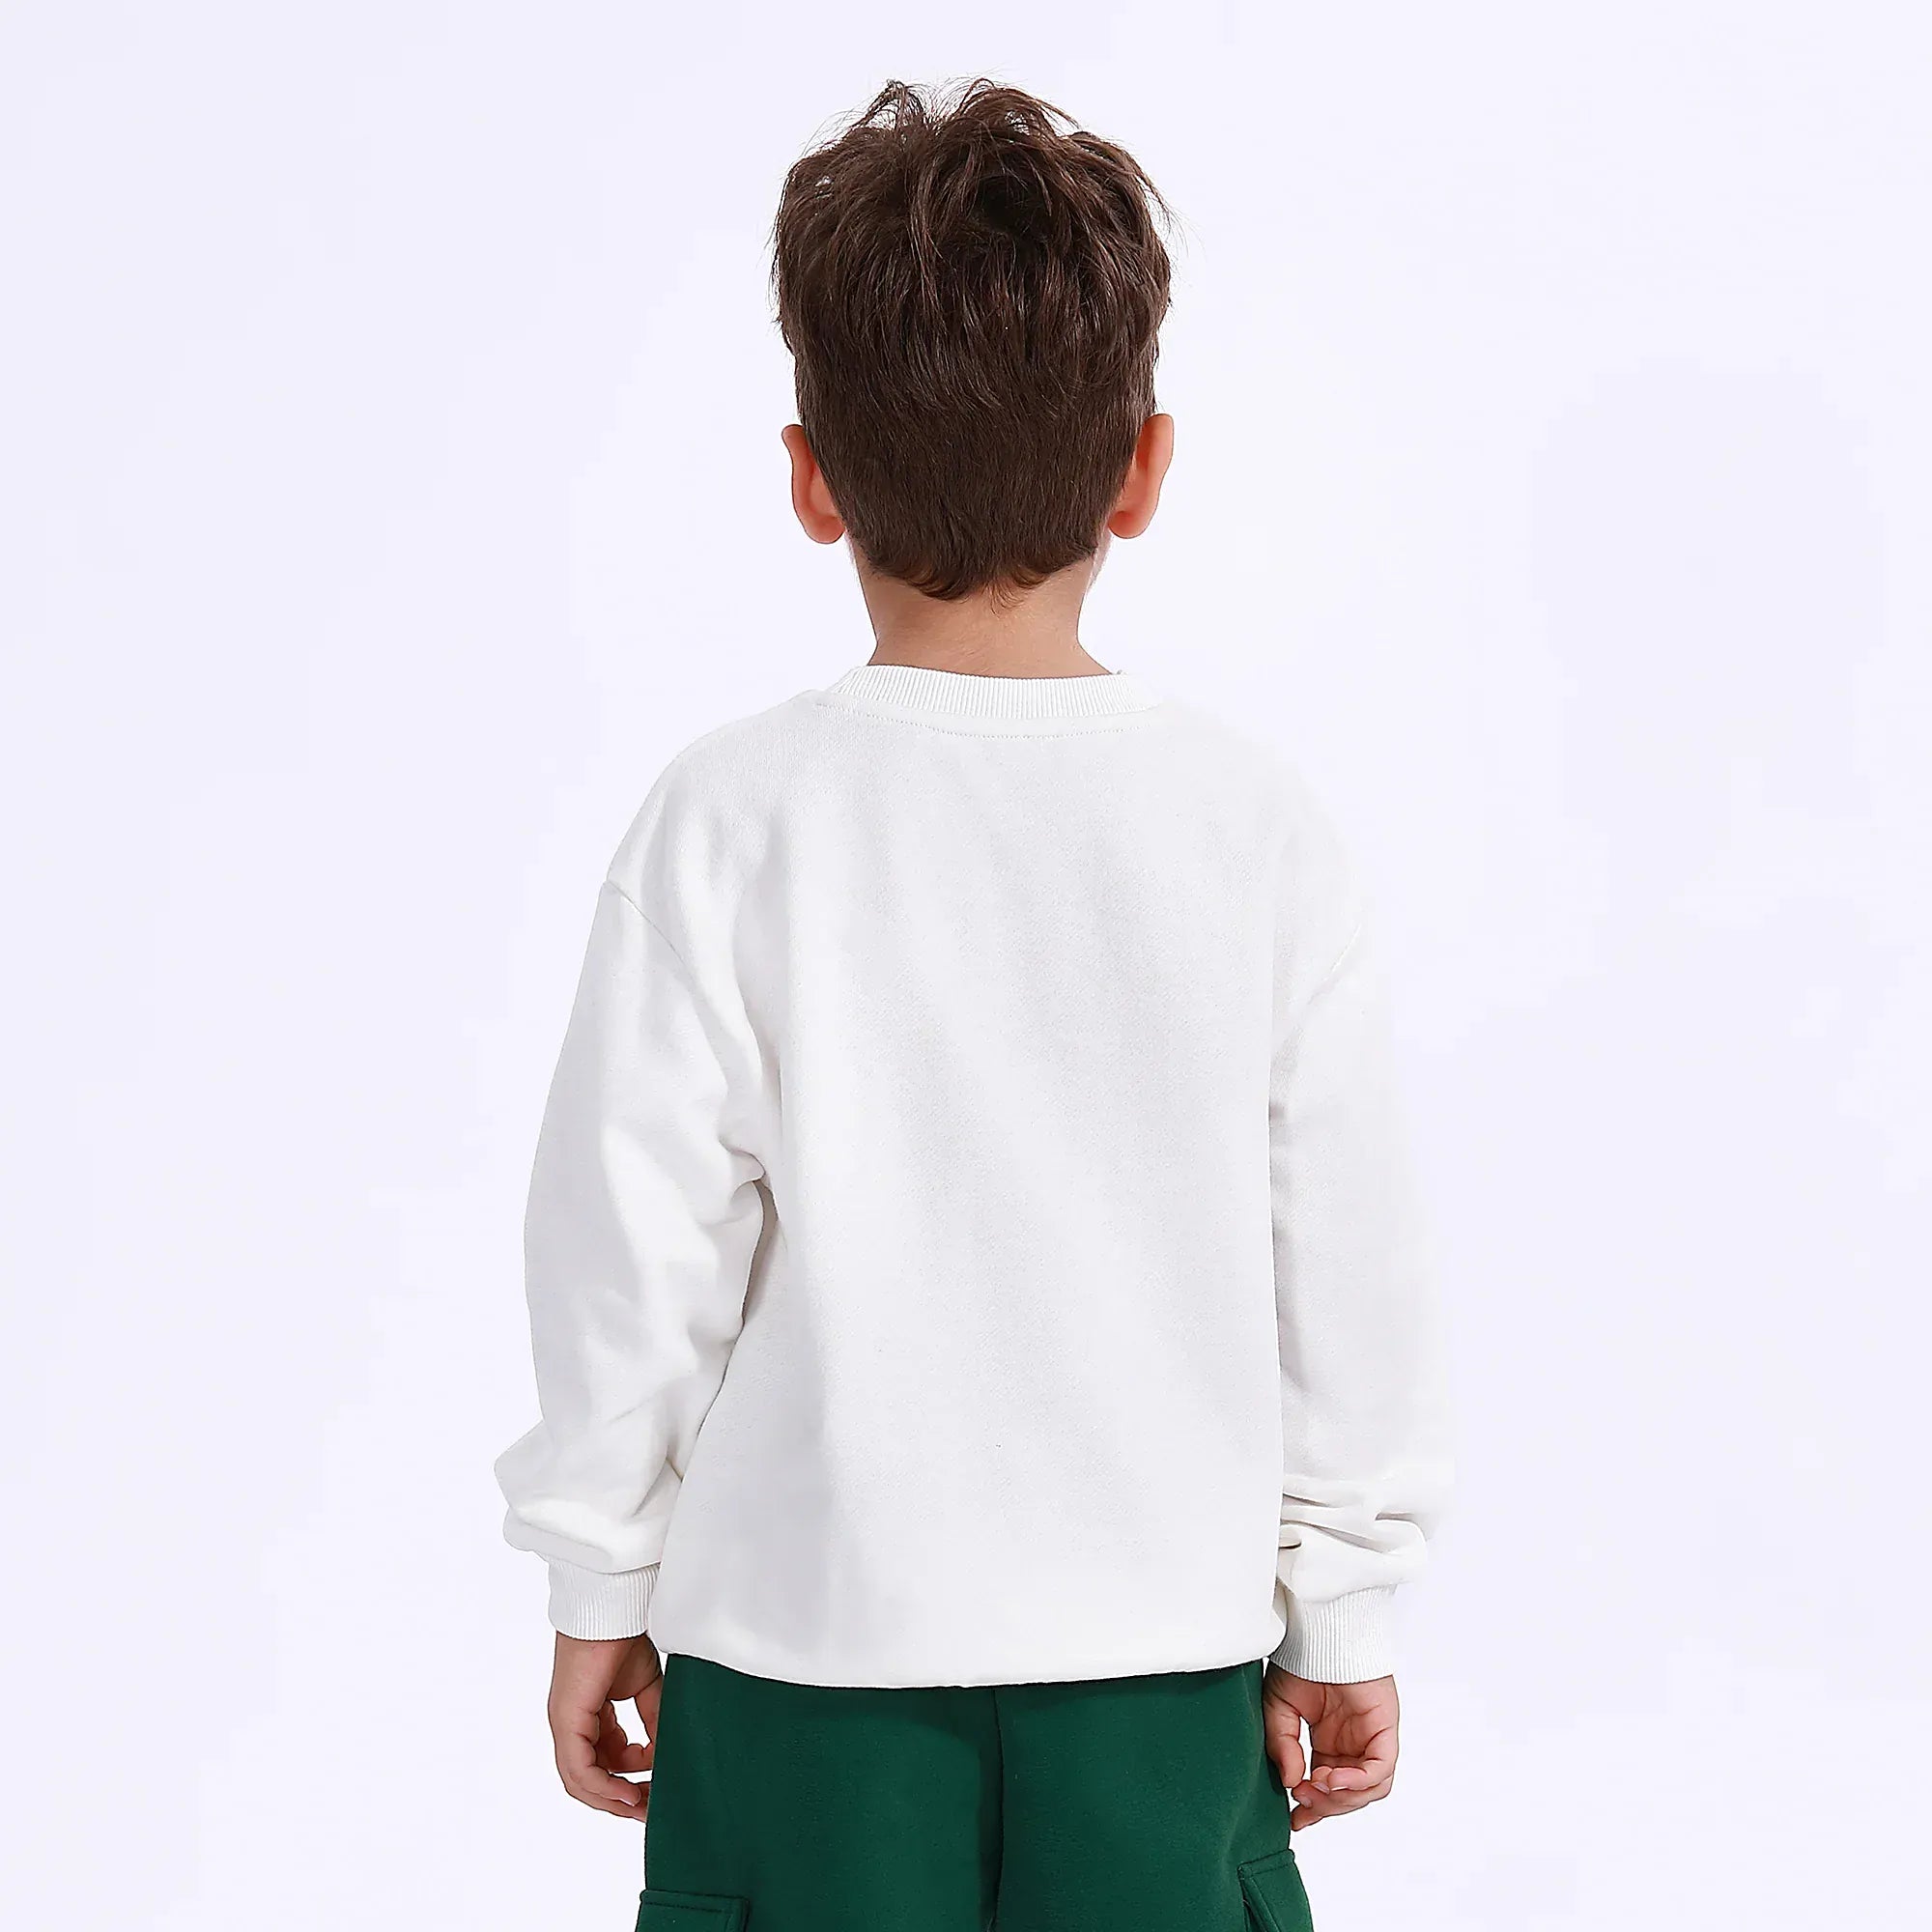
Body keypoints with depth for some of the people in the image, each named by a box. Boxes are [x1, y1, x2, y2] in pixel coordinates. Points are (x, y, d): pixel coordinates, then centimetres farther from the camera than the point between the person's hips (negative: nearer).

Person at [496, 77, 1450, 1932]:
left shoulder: (735, 818, -10)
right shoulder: (1256, 823, -6)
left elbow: (637, 1232, -7)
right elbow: (1346, 1256, -1)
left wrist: (602, 1591, 6)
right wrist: (1339, 1621, 10)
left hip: (805, 1648, -1)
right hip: (1161, 1651, 1)